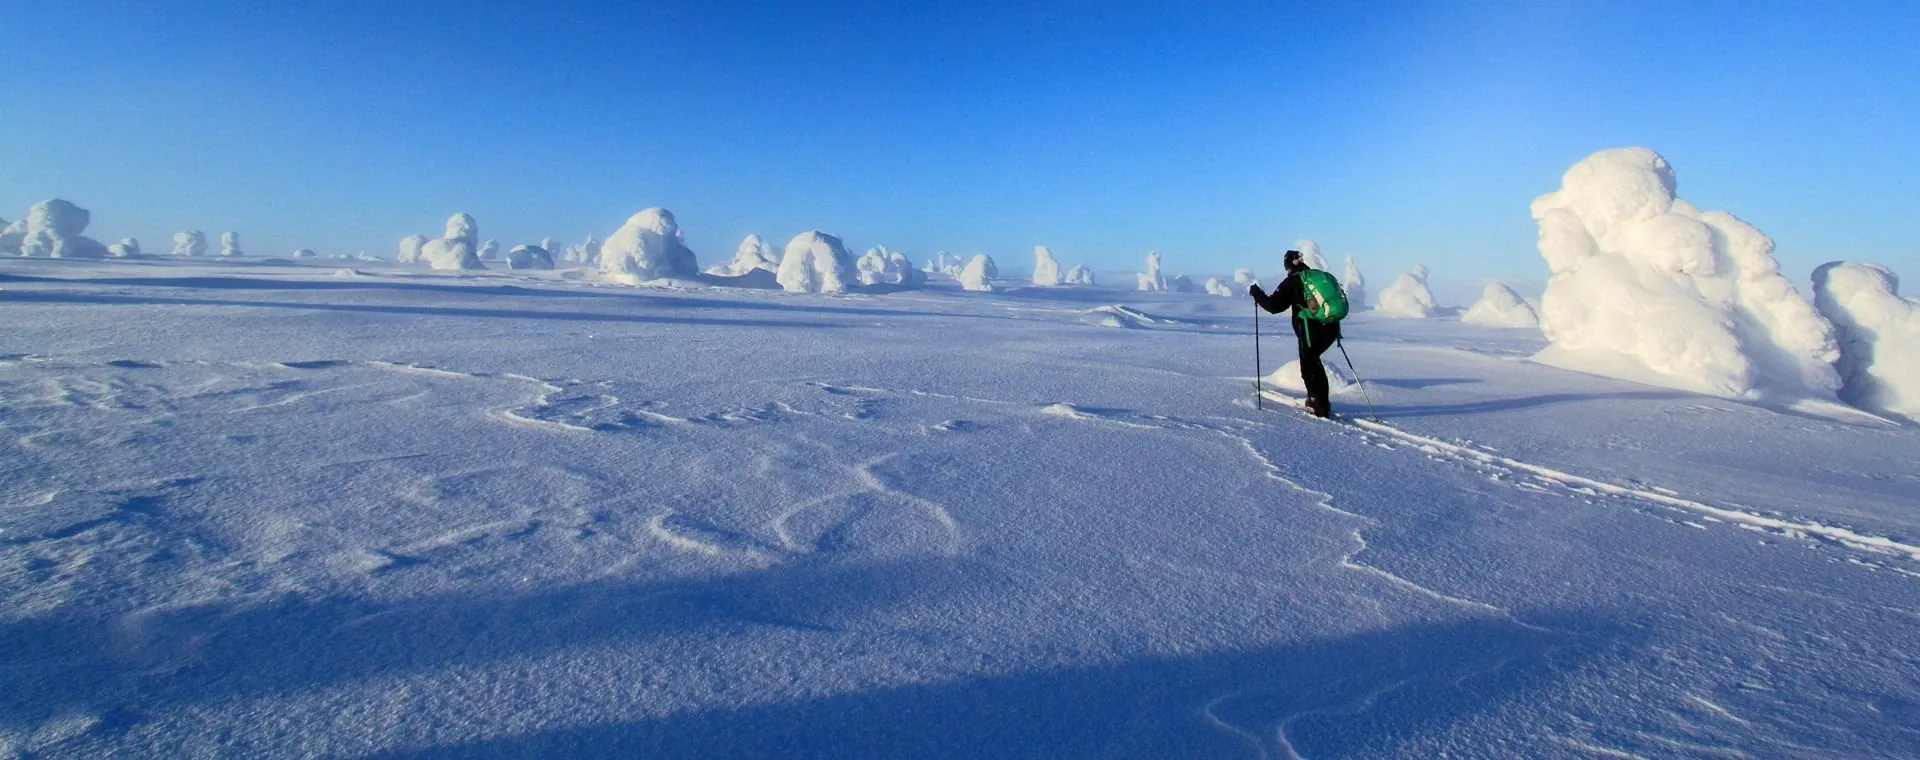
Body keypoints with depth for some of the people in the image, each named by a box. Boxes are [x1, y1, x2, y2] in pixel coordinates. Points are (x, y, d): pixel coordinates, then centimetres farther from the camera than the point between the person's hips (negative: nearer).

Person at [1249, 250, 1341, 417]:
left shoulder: (1293, 281, -3)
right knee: (1312, 360, 25)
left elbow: (1273, 305, -7)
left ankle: (1321, 408, 6)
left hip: (1311, 331, -6)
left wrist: (1255, 292, 5)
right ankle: (1317, 399, 28)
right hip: (1331, 328, 7)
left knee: (1309, 366, 8)